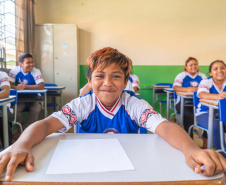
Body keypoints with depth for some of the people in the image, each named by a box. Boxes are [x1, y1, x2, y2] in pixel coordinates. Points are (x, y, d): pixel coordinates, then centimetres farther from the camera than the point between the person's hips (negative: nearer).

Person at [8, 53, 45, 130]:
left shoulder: (36, 71, -12)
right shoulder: (15, 70, -6)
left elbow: (41, 86, -25)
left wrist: (25, 86, -28)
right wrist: (16, 87, -35)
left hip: (33, 98, -1)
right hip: (20, 98, 1)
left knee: (36, 109, -29)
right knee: (15, 109, -27)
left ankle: (25, 130, -11)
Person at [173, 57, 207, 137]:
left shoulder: (202, 76, 17)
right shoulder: (181, 75, 9)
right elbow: (175, 88, -7)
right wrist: (187, 89, -25)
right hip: (183, 103, -2)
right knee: (189, 114, -32)